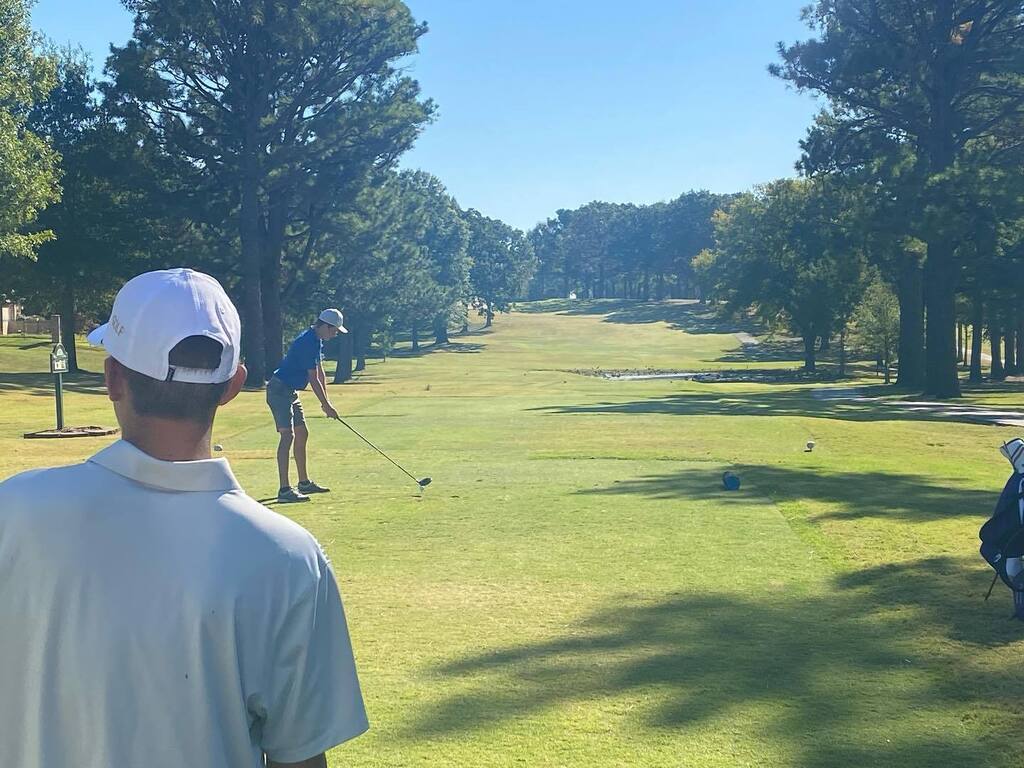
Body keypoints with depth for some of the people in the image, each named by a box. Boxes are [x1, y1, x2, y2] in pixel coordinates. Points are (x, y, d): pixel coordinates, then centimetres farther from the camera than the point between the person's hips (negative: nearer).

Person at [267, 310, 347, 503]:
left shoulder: (315, 340, 11)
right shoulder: (308, 342, -21)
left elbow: (320, 372, 16)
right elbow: (313, 379, -19)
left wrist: (326, 402, 11)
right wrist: (327, 405, -12)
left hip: (290, 391, 11)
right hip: (279, 390, -11)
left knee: (302, 434, 15)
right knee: (287, 435, -17)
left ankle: (304, 483, 26)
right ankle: (284, 490, -21)